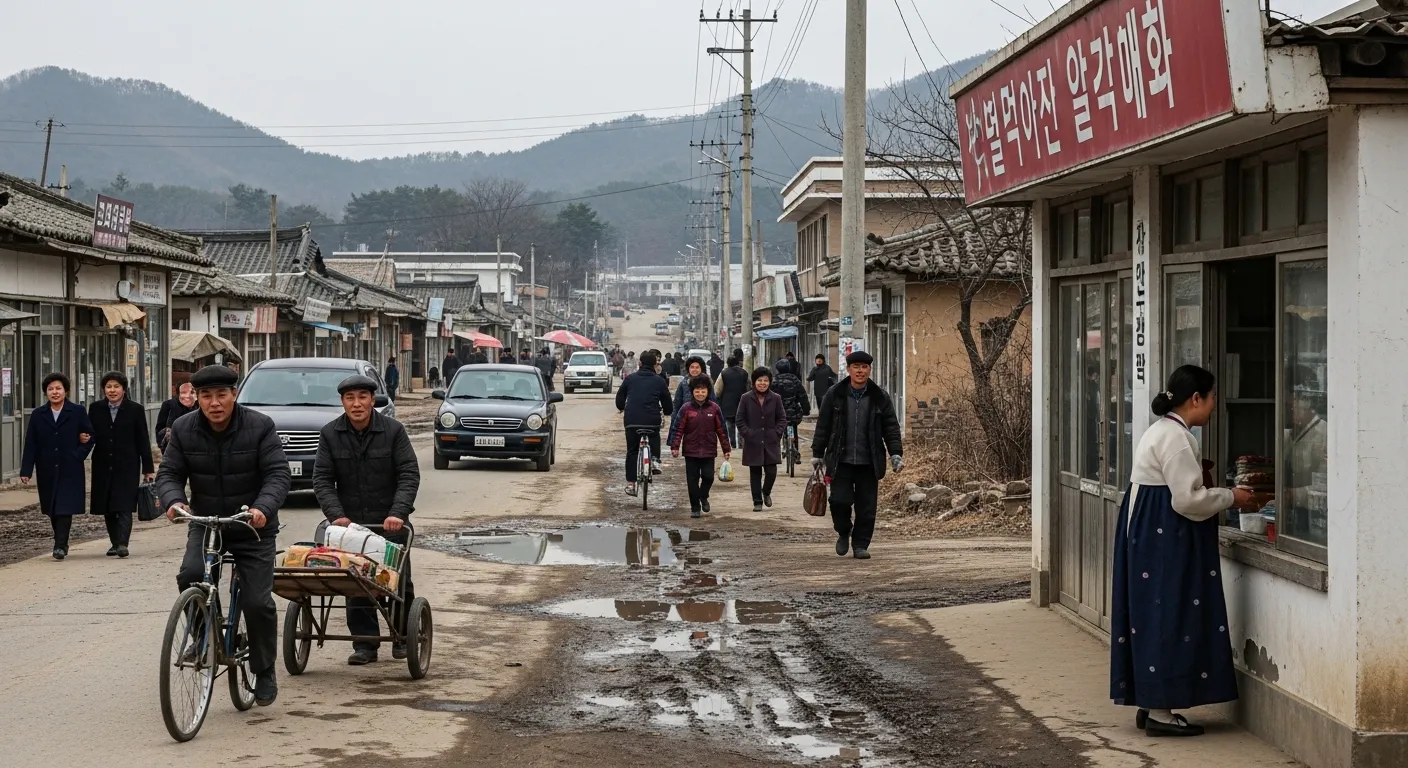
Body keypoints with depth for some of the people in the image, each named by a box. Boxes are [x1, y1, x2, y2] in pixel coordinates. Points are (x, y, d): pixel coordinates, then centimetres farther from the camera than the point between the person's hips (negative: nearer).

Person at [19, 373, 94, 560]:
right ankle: (61, 543, 22)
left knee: (65, 508, -10)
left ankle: (60, 546, -11)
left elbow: (90, 436, 6)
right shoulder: (38, 415, 7)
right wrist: (26, 471, -2)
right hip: (47, 471, 3)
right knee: (52, 510, 8)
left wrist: (79, 455, -7)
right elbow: (30, 445, 4)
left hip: (70, 470, -3)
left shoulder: (78, 412, 2)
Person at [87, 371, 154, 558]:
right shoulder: (95, 409, 8)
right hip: (103, 466, 3)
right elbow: (91, 435, 9)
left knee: (124, 505, -11)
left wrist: (148, 469, 0)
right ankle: (115, 542, 16)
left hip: (127, 466, -3)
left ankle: (122, 543, -16)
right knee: (107, 508, 6)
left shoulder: (135, 409, 1)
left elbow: (143, 441, 1)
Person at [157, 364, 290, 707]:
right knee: (190, 576, -26)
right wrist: (174, 500, -26)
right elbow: (169, 472, -3)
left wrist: (263, 508, -37)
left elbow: (277, 474, -18)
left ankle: (265, 672, 13)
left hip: (254, 528, -2)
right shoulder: (184, 430, -4)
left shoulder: (260, 427, -13)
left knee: (258, 602, -7)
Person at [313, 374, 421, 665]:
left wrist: (398, 512, -21)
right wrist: (336, 515, -15)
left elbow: (409, 475, -8)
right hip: (350, 521, 1)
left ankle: (403, 638, 22)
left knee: (399, 581, 4)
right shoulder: (330, 434, 1)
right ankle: (365, 644, 6)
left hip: (390, 521, -1)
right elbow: (322, 479, -1)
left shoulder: (393, 430, -4)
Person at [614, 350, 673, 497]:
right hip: (652, 420, 0)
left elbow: (619, 399, 16)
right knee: (654, 437, 33)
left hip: (631, 421, 1)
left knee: (632, 451, 13)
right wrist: (666, 412, 34)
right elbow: (668, 405, 11)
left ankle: (630, 483, 10)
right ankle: (655, 460, 12)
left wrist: (622, 408, 38)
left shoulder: (630, 379, 8)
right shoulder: (659, 381, 6)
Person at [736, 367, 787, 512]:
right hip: (753, 442, 0)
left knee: (771, 472, -5)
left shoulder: (775, 398, 2)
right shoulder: (746, 398, -1)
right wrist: (747, 433, -7)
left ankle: (766, 493, 25)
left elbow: (782, 418, 8)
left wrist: (777, 433, -4)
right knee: (755, 473, 5)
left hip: (771, 442, 0)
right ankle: (757, 501, 14)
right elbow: (740, 419, 4)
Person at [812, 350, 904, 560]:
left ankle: (860, 544, 14)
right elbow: (823, 426, 7)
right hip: (841, 462, -1)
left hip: (869, 463, 1)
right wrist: (817, 454, 7)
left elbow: (891, 427, 5)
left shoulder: (880, 397, 3)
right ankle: (843, 533, 20)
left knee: (866, 507, 1)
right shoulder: (834, 395, 2)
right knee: (839, 500, -7)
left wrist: (896, 454, -5)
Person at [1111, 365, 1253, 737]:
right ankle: (1160, 711, -3)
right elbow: (1188, 500, -21)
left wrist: (1219, 495, 16)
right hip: (1166, 540, -11)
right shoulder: (1176, 437, -17)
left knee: (1154, 617, 12)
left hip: (1149, 534, 11)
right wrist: (1230, 497, -8)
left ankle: (1150, 703, 17)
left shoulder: (1162, 431, 16)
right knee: (1168, 616, -7)